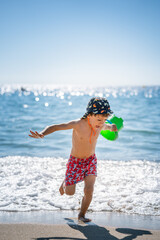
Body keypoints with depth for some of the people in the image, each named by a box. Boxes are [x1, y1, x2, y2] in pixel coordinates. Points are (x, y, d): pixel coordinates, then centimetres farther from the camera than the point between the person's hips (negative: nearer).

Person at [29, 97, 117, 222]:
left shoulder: (101, 126, -12)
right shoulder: (78, 124, -27)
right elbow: (55, 127, -30)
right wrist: (42, 134, -43)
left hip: (91, 160, 3)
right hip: (75, 161, -3)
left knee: (89, 190, -12)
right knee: (69, 192, 3)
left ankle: (82, 214, 12)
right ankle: (66, 182, 40)